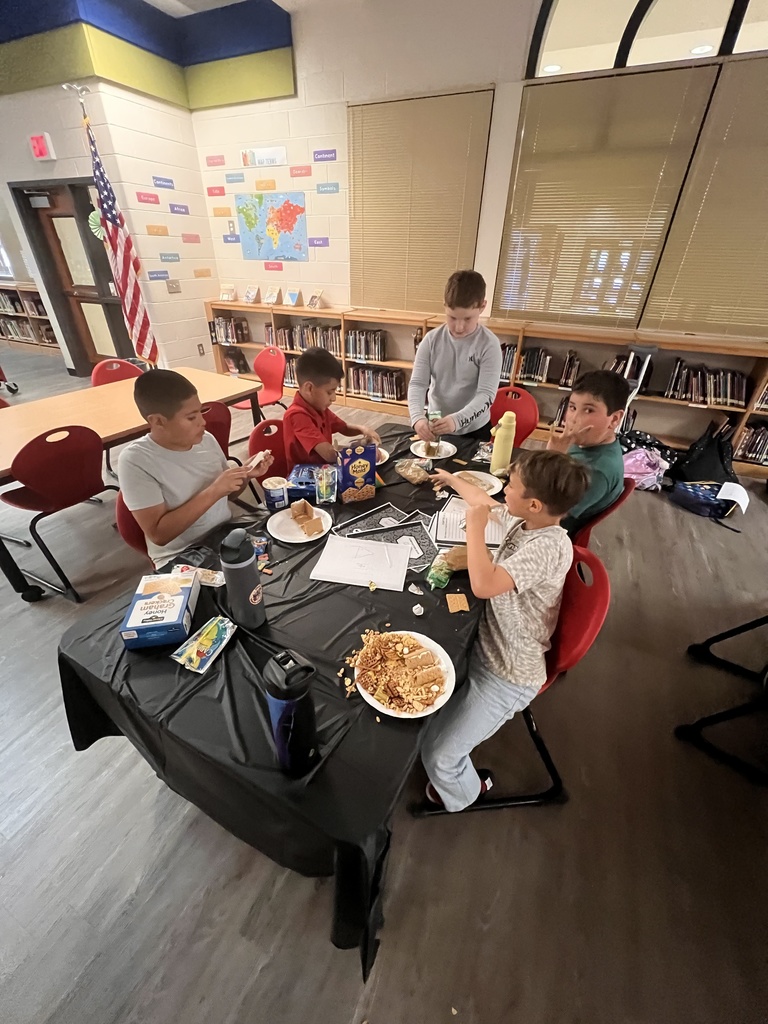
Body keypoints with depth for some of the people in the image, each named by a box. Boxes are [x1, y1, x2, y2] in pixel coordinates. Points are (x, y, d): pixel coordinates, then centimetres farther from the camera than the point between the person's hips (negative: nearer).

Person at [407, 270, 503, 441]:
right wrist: (417, 417, -30)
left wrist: (457, 420, -38)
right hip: (434, 428, 3)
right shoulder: (432, 340, -7)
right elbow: (417, 383, -11)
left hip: (474, 430, -2)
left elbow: (486, 394, -21)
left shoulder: (489, 344, -15)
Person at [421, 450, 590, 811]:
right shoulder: (526, 520, -4)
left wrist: (474, 525, -27)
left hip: (506, 676, -8)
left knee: (437, 757, -3)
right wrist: (451, 479, 31)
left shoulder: (549, 547, -29)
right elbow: (486, 502, 17)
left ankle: (464, 792, 34)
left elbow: (484, 585, -40)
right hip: (485, 645, 8)